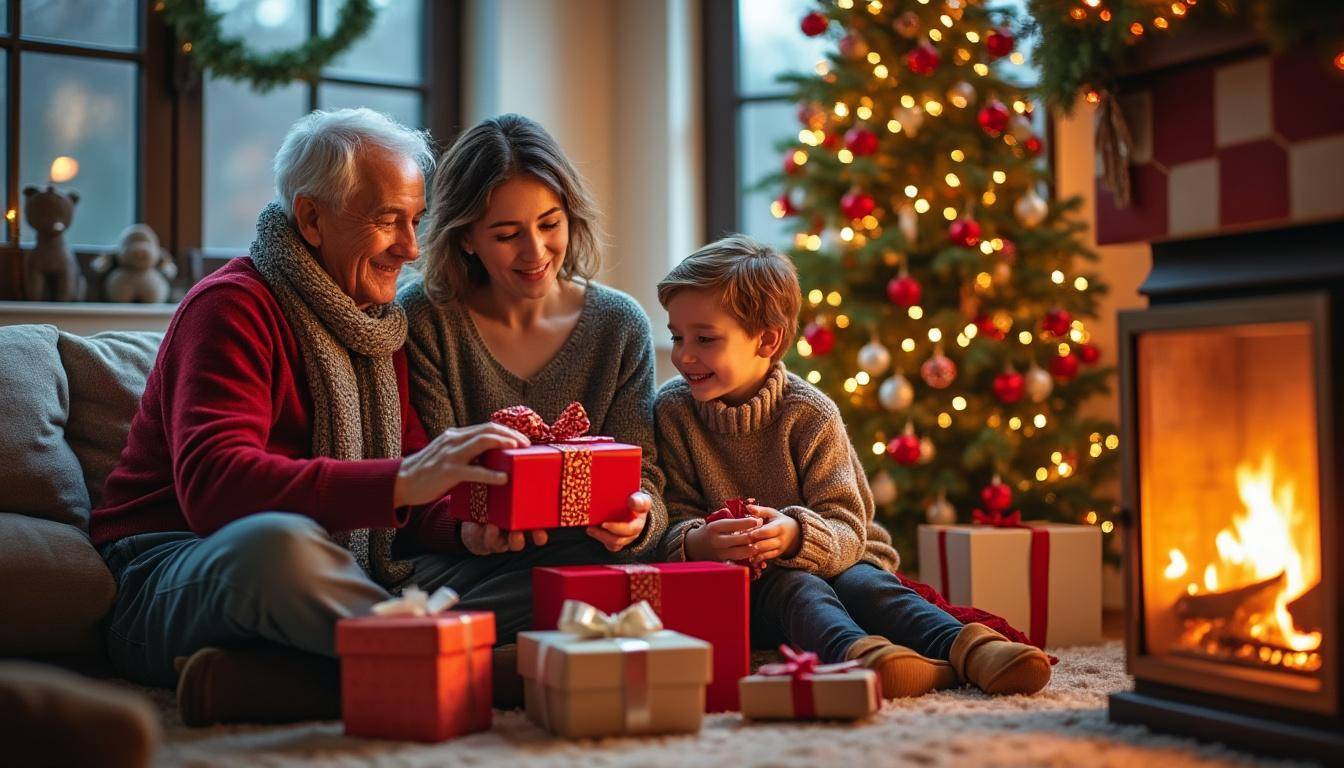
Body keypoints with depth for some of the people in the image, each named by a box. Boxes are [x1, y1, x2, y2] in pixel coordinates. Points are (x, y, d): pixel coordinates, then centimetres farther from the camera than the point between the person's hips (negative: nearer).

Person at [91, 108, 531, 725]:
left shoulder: (377, 323, 17)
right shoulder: (234, 306, -8)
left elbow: (414, 505, 11)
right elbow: (212, 485, -26)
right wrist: (401, 482, -34)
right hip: (175, 576, -7)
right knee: (276, 540, -42)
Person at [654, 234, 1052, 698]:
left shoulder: (809, 413, -6)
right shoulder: (673, 411, -1)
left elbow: (847, 529, -13)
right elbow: (675, 519, -5)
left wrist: (794, 536, -36)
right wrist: (698, 543, -30)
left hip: (830, 561, 1)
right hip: (738, 589, -1)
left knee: (865, 583, -31)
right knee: (793, 588, -33)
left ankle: (967, 647, -54)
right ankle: (856, 652, -63)